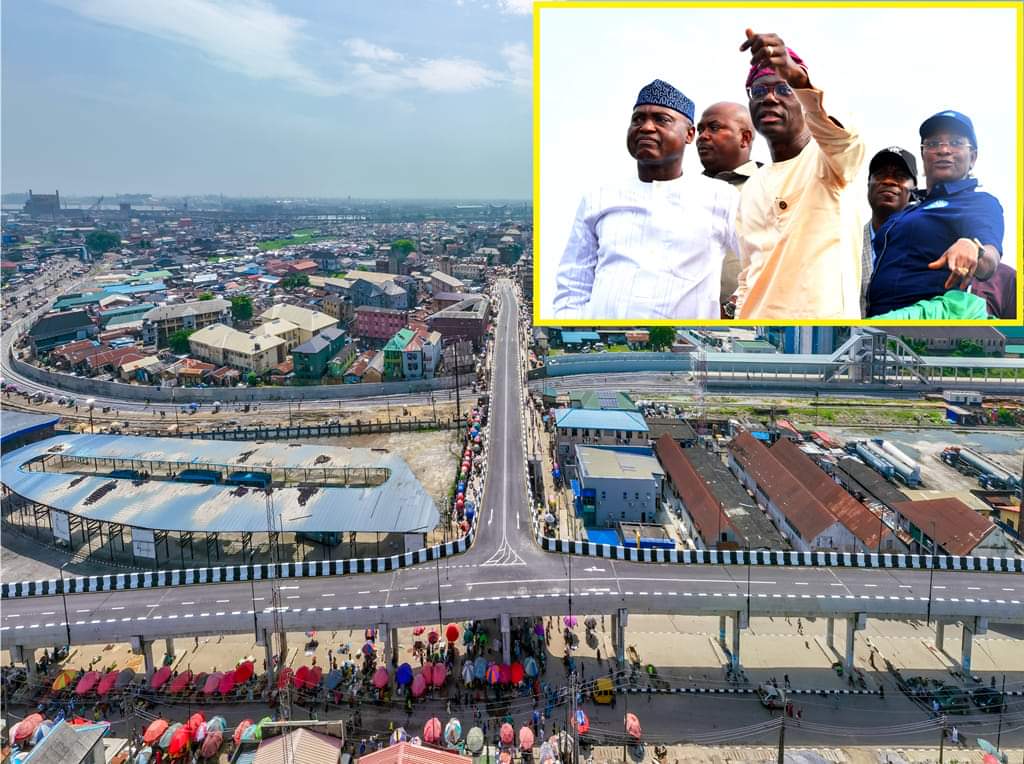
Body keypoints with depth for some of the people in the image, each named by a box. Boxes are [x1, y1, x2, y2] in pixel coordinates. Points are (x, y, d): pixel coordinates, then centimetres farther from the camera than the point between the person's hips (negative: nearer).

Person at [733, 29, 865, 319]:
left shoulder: (827, 158, -1)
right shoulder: (750, 189, 17)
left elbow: (843, 136, -25)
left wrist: (796, 77, -40)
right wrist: (740, 315, 8)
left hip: (823, 314, -5)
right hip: (757, 315, 5)